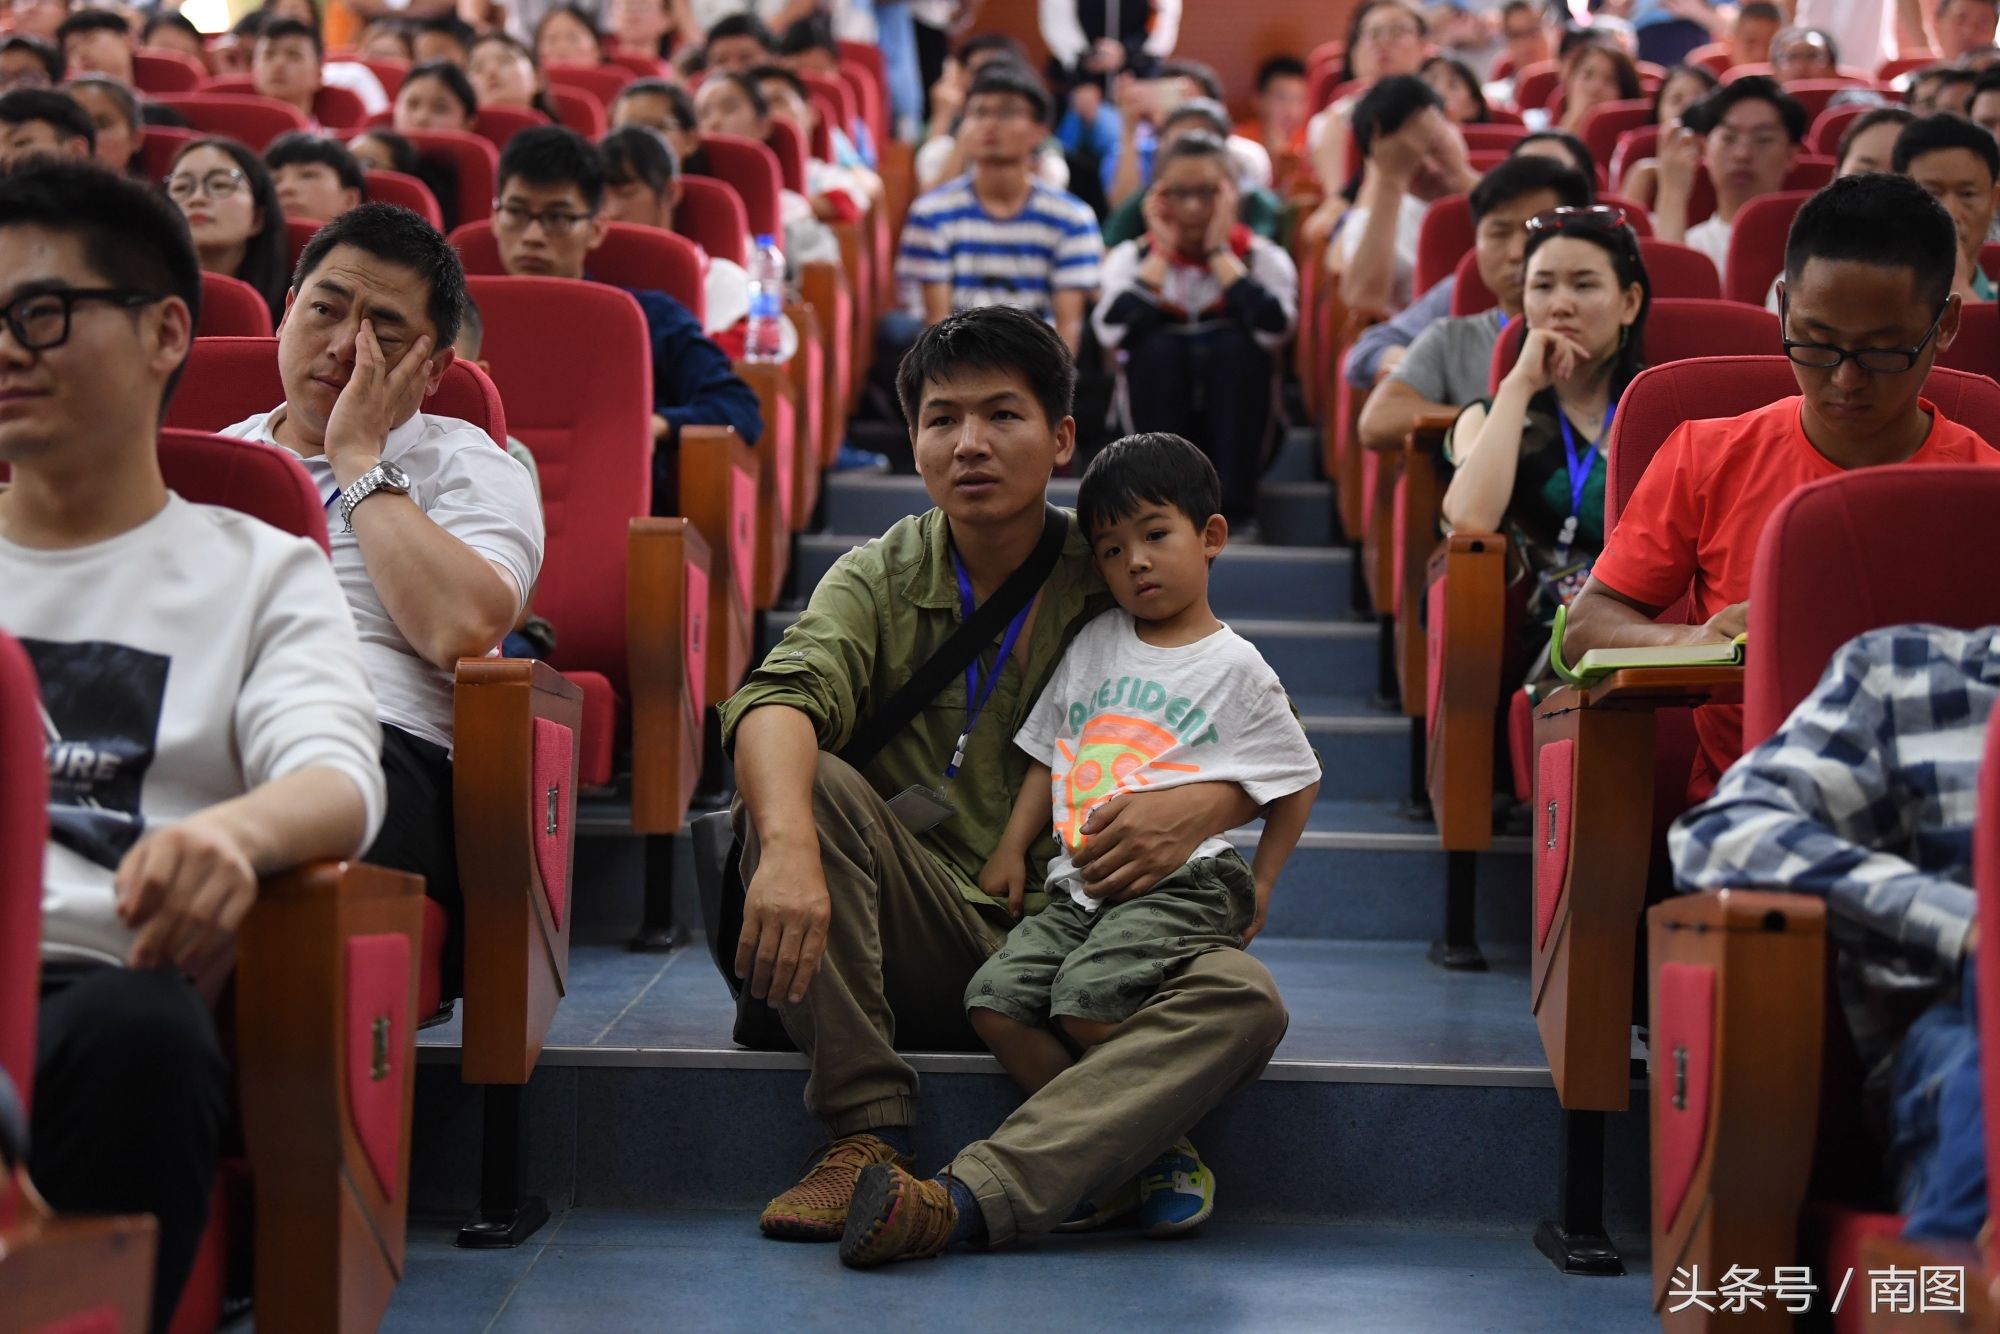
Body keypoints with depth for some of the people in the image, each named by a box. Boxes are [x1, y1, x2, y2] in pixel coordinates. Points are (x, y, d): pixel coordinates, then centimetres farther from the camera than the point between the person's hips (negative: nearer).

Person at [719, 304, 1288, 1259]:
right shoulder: (880, 580, 3)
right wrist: (789, 846, -41)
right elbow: (779, 696, -19)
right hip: (917, 942, 0)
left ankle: (972, 1195, -41)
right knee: (811, 780, -25)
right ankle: (868, 1132, -27)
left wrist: (1199, 808, -19)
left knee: (1243, 999, -28)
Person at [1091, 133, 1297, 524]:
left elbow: (1274, 327, -24)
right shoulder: (1131, 257, 3)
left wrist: (1220, 253, -14)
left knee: (1235, 343, -27)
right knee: (1159, 345, -26)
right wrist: (1162, 254, -10)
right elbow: (1113, 331, -19)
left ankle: (1232, 507, -26)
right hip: (1157, 418, 0)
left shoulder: (1264, 258, -1)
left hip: (1237, 425, 0)